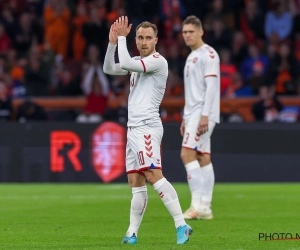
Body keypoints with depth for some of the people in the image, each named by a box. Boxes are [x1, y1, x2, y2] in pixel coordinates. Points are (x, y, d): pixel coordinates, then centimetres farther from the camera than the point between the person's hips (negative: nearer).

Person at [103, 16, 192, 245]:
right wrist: (113, 42, 8)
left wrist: (122, 38, -6)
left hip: (147, 128, -9)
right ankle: (132, 233, 9)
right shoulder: (138, 62, 19)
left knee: (153, 175, -21)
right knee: (136, 183, 7)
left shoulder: (158, 61, -8)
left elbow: (125, 64, -19)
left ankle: (181, 225, -25)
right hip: (134, 129, 9)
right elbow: (109, 69, 20)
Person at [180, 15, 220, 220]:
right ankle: (205, 207, 5)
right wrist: (186, 118, 20)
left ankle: (197, 204, -17)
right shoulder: (192, 57, 20)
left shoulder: (208, 54, -9)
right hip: (193, 114, 9)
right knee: (202, 158, 6)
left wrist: (205, 115, -23)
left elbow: (211, 86, -17)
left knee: (187, 154, -16)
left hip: (203, 114, -9)